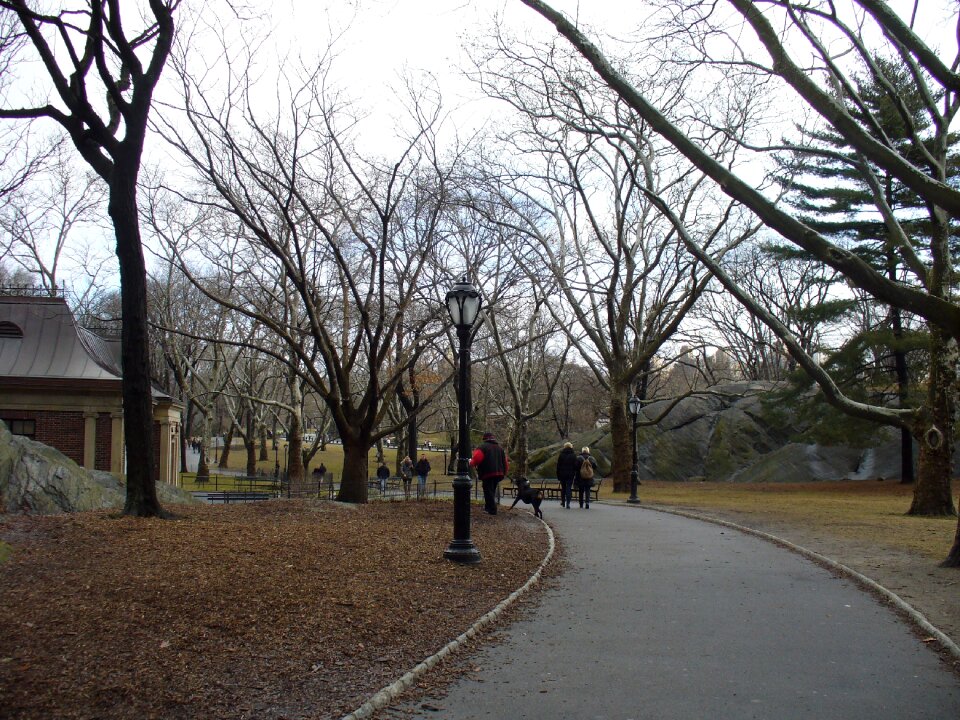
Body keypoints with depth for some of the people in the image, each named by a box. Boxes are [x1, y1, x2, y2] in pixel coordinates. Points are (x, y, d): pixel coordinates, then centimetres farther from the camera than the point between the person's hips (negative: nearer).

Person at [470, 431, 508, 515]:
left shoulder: (482, 447, -4)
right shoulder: (500, 448, 17)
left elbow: (476, 458, -18)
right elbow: (505, 462, 16)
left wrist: (471, 463, 1)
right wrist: (504, 472, 24)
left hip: (487, 473, -6)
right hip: (499, 473, 6)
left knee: (488, 491, 0)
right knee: (492, 491, 19)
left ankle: (492, 509, -4)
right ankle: (488, 507, 27)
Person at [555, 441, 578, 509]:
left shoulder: (561, 455, -1)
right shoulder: (573, 455, -2)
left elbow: (558, 466, 0)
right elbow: (575, 466, -2)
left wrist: (558, 476, 6)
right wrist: (575, 475, 4)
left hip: (562, 474, 1)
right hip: (570, 475, -1)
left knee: (563, 488, 15)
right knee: (569, 489, 0)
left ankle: (563, 503, 24)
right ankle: (568, 504, -10)